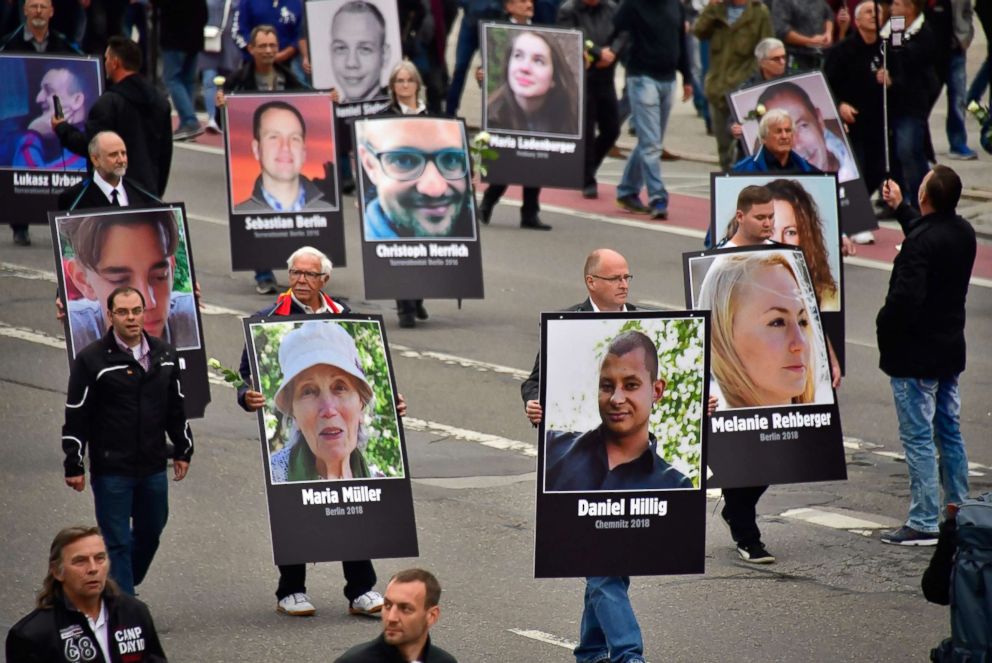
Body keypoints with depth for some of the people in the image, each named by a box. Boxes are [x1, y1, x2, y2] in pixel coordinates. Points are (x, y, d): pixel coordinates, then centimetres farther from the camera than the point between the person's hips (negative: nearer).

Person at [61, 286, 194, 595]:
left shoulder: (164, 354, 6)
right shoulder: (91, 360, -9)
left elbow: (176, 408, 17)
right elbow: (76, 417, -8)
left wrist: (183, 451, 17)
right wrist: (73, 465, -9)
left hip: (154, 468, 5)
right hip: (111, 471, -5)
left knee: (150, 533, 15)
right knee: (117, 542, -2)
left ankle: (122, 588, 36)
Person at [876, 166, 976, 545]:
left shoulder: (920, 242, -23)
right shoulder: (963, 232, 4)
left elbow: (905, 297, -27)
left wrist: (884, 330, -10)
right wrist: (900, 208, 37)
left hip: (916, 354, -8)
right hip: (950, 350, 8)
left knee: (918, 438, -4)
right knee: (949, 433, 16)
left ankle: (924, 524, -4)